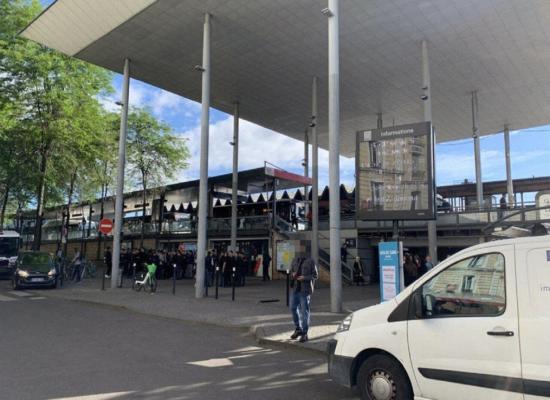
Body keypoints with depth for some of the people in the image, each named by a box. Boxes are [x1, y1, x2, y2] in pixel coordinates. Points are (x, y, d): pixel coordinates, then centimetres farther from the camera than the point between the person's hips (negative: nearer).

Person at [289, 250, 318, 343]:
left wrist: (304, 278, -20)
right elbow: (291, 272, 18)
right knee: (293, 307, 8)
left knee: (304, 311, -1)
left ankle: (304, 334, 9)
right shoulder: (295, 260, 10)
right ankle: (298, 329, 27)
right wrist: (293, 274, -6)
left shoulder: (310, 261, -6)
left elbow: (315, 275, -6)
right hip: (296, 289, 6)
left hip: (305, 289, -5)